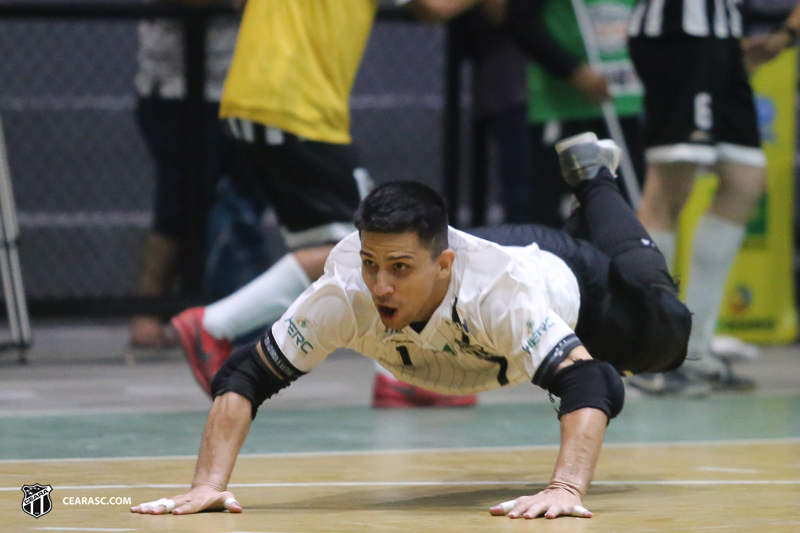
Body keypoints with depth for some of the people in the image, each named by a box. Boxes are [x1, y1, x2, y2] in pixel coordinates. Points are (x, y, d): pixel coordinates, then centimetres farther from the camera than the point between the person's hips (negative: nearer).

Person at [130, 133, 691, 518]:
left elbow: (583, 383, -60)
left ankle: (595, 179, 40)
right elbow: (241, 379, -39)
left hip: (557, 268, -4)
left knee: (662, 340, 22)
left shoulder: (501, 291, -52)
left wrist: (566, 489, -76)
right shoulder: (343, 295, -44)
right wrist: (209, 485, -53)